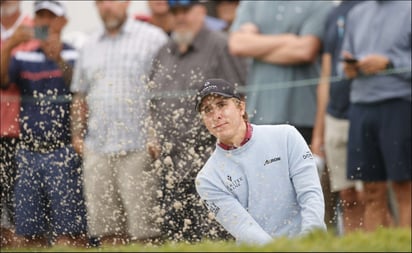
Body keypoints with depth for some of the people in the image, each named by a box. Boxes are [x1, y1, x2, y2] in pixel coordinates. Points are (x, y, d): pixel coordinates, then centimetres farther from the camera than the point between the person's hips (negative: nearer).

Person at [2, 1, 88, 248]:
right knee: (30, 234, 5)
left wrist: (59, 60, -32)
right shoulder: (23, 58, 12)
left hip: (64, 153, -4)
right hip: (28, 152, 4)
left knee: (69, 234, -8)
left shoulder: (74, 56, 1)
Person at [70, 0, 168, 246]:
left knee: (142, 229, -8)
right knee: (106, 229, 4)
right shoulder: (90, 47, 19)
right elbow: (80, 95, 23)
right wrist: (77, 134, 11)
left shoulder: (153, 39, 1)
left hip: (138, 148, -5)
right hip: (97, 149, 5)